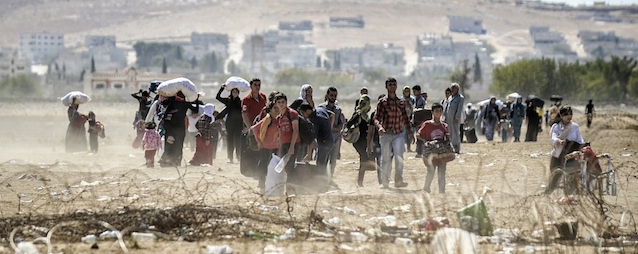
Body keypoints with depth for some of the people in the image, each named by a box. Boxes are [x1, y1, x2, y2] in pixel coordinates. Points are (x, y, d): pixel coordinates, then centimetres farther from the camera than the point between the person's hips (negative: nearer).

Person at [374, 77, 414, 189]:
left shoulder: (401, 102, 11)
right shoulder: (382, 102, 1)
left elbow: (405, 119, 18)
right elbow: (377, 118, -4)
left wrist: (411, 133, 15)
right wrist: (380, 127, -25)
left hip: (398, 134, 2)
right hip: (386, 134, -2)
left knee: (399, 157, -14)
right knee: (386, 159, 1)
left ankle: (399, 181, -18)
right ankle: (385, 182, 12)